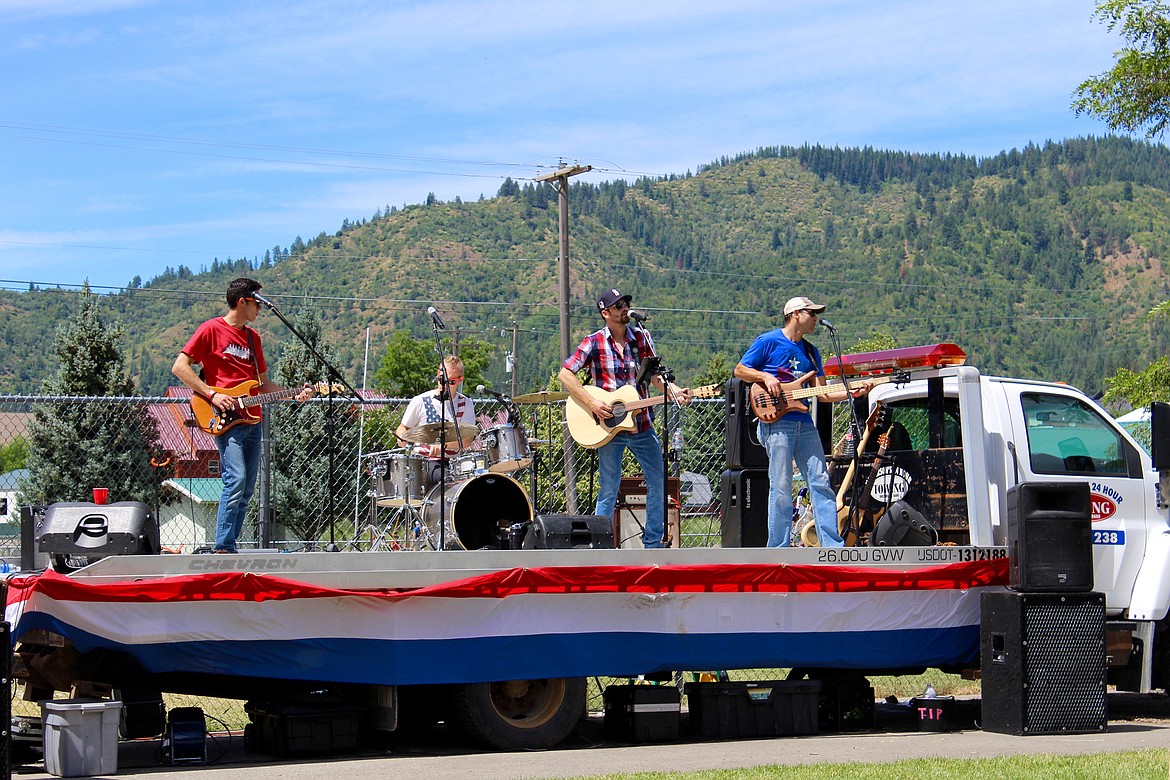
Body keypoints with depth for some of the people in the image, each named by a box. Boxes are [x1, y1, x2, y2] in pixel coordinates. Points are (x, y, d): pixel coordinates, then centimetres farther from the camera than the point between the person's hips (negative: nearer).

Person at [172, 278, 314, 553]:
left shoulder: (253, 337, 21)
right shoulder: (211, 329, -1)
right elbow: (179, 367, -6)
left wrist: (294, 394, 9)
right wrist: (212, 394, -13)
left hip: (252, 420, 8)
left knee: (247, 490, 4)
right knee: (236, 481, -19)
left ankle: (230, 546, 9)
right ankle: (223, 548, -17)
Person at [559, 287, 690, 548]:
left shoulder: (642, 337, 6)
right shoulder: (594, 342, -5)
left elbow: (654, 374, 9)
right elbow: (565, 374, -8)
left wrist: (672, 390, -11)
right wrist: (592, 404, -16)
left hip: (642, 426, 4)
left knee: (658, 483, 7)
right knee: (608, 492, -1)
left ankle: (653, 543, 19)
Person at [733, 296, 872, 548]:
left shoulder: (810, 351, 18)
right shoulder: (768, 342, 0)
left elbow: (822, 394, 15)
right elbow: (740, 370, 2)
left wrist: (852, 392, 1)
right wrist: (765, 377, -13)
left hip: (804, 423, 6)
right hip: (776, 422, -6)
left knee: (820, 482, 0)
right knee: (781, 488, -6)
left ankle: (834, 547, 0)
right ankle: (778, 552, -1)